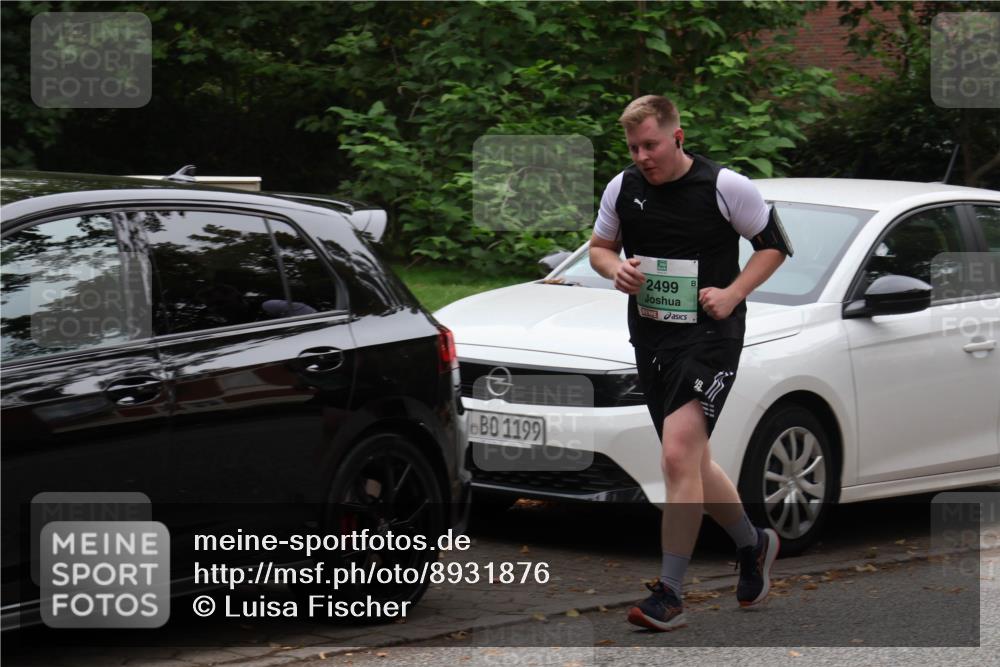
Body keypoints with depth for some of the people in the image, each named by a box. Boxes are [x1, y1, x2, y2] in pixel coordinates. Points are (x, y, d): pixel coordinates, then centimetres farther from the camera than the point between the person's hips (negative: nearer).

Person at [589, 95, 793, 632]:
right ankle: (753, 543, 41)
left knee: (678, 455, -18)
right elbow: (599, 246, 18)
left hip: (708, 332, -6)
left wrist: (733, 293, -12)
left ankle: (669, 595, -16)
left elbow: (774, 245, 1)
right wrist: (616, 269, -5)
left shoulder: (725, 188, -9)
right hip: (649, 336, 6)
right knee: (691, 464, 16)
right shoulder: (622, 188, 4)